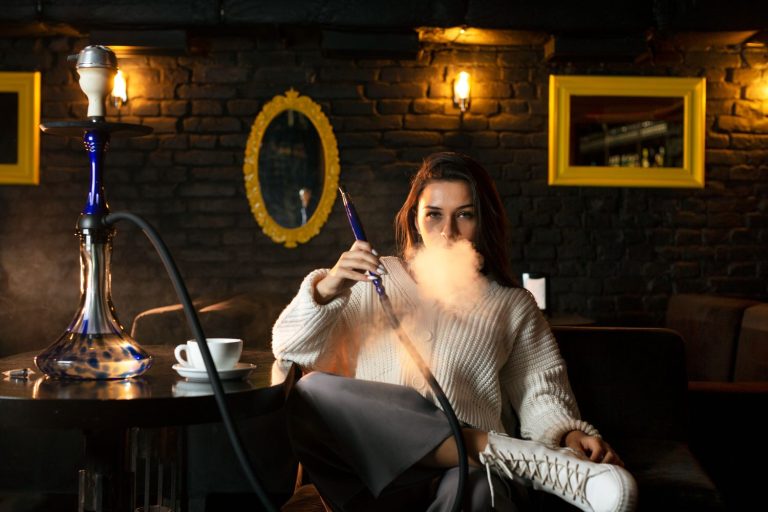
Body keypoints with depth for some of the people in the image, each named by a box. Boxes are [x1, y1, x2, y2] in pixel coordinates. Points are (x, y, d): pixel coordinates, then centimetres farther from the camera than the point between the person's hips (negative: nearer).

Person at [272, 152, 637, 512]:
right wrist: (327, 289, -9)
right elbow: (291, 350, 9)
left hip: (463, 473, -3)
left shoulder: (513, 306, 18)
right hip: (374, 467, 3)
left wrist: (569, 435, -12)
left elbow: (540, 395, 10)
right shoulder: (375, 282, 16)